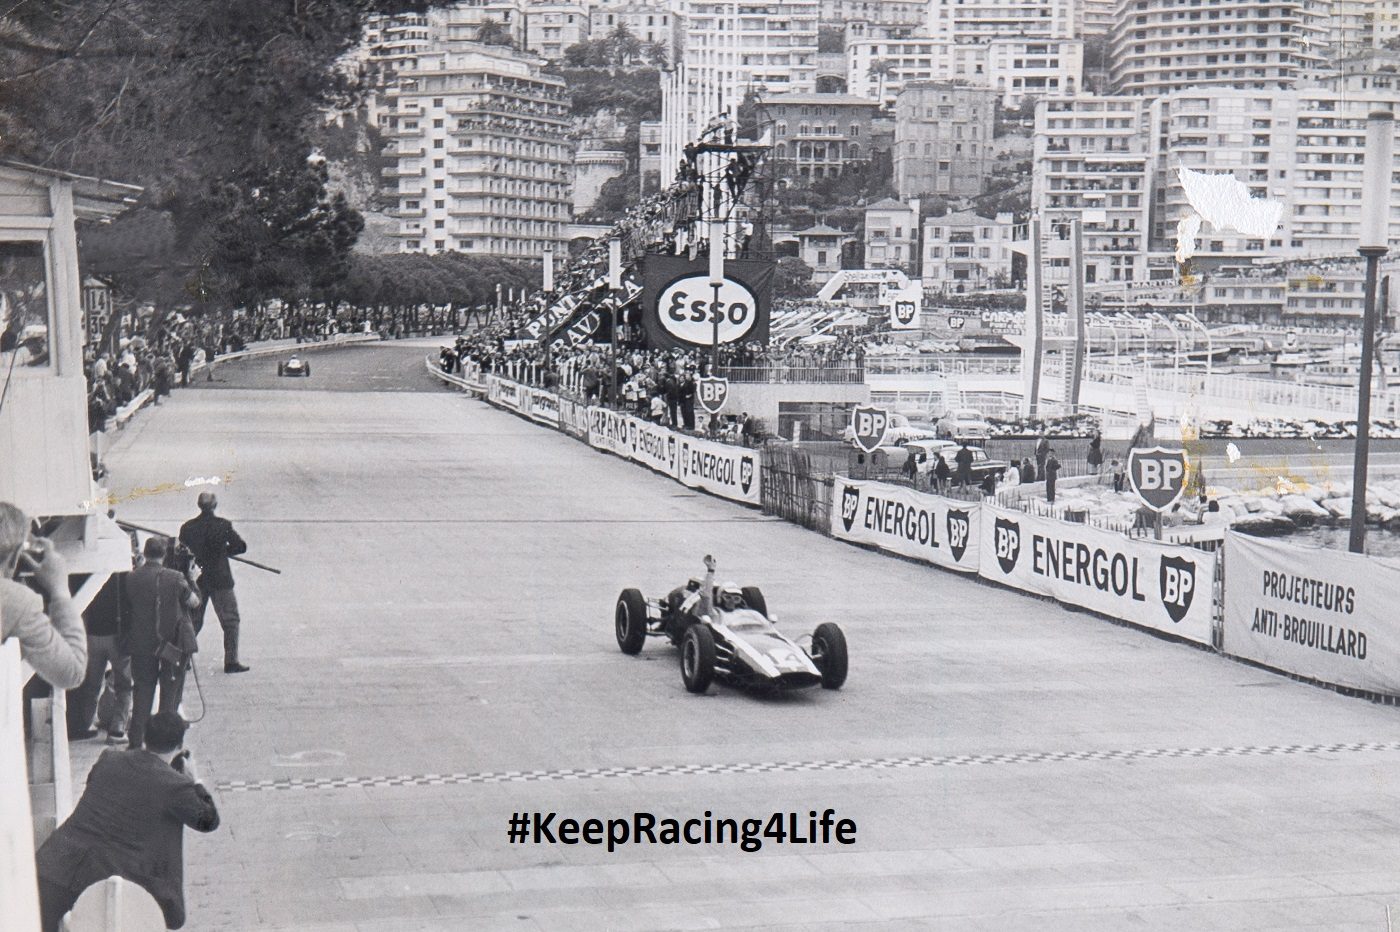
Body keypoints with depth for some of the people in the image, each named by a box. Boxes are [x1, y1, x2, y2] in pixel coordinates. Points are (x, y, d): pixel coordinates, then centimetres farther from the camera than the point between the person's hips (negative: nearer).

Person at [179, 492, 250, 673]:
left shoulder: (187, 527, -2)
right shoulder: (223, 525, -11)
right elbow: (241, 547, -9)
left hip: (196, 581, 4)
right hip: (220, 580, -4)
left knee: (193, 621, 16)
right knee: (230, 621, 5)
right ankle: (231, 661, 1)